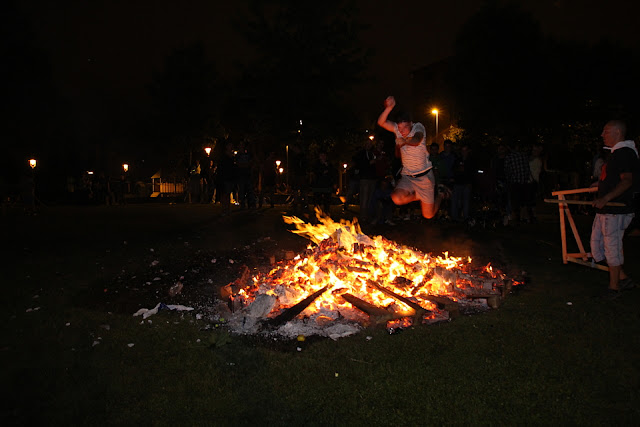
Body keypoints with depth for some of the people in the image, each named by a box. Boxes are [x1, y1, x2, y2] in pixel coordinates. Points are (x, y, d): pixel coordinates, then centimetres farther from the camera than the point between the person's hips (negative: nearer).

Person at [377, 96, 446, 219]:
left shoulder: (418, 127, -9)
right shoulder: (397, 129, 1)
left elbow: (417, 140, -31)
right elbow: (381, 122, -11)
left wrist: (405, 141, -51)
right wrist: (388, 107, -25)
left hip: (424, 176, -3)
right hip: (407, 176, 3)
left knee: (428, 215, 2)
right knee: (397, 198, -28)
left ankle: (440, 196, 38)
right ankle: (418, 196, 7)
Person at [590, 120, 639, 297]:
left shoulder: (625, 153, -15)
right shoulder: (616, 153, 16)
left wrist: (605, 198, -33)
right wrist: (601, 184, 35)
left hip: (616, 210, -10)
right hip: (605, 209, 10)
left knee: (612, 246, -2)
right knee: (597, 243, 12)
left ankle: (614, 287, 11)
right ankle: (623, 279, 22)